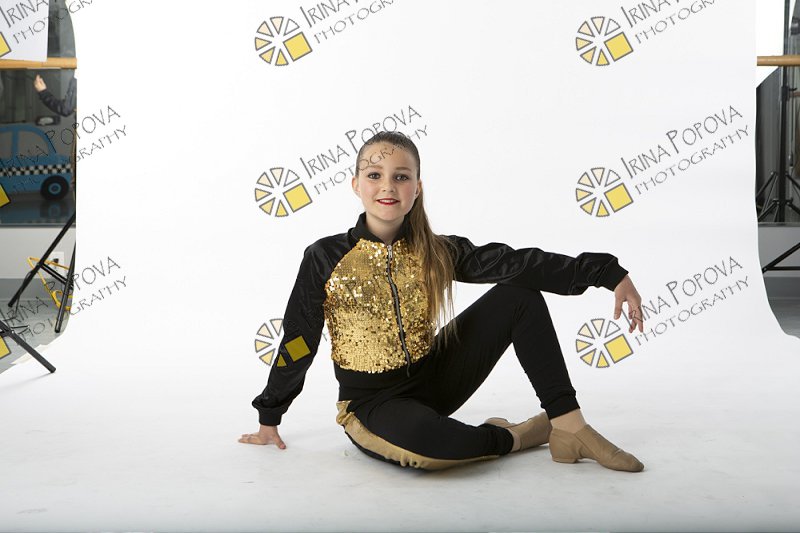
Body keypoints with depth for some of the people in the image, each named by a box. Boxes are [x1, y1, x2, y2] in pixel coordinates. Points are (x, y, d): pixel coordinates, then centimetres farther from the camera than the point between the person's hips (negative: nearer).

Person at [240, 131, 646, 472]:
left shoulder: (437, 253, -3)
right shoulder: (325, 259, -11)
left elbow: (517, 262, -14)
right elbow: (297, 343, -3)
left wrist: (610, 274, -22)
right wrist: (269, 419, 4)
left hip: (433, 380, 4)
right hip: (371, 404, -3)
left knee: (519, 293, -10)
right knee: (424, 441, -41)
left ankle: (570, 425, -10)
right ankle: (531, 432, -10)